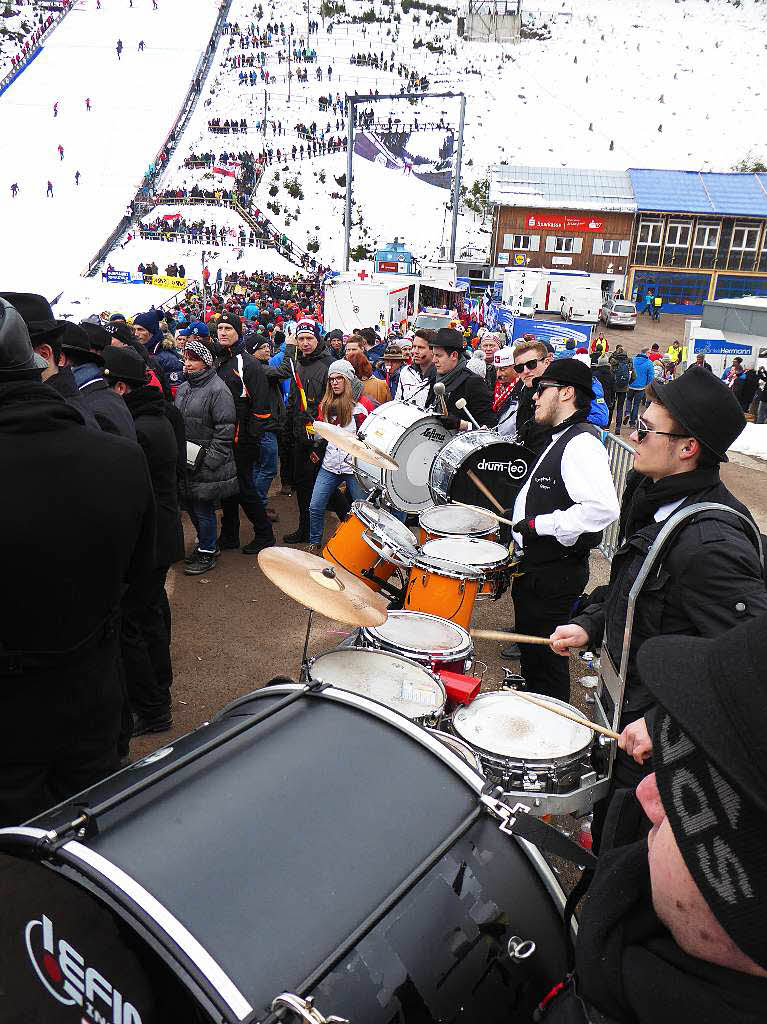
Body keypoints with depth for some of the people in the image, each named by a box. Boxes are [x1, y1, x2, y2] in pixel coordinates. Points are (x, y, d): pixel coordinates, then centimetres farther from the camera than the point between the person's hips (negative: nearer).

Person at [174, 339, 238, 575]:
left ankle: (207, 553, 16)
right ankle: (206, 544, 34)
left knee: (204, 508, 0)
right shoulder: (183, 388, 12)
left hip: (207, 465, -8)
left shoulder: (218, 389, -13)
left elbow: (224, 431, -16)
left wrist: (208, 461, -19)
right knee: (192, 506, 16)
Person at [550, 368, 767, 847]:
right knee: (605, 829, 28)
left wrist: (662, 724, -28)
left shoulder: (712, 543, -32)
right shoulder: (656, 494, -2)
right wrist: (590, 624, 4)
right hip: (625, 698, 9)